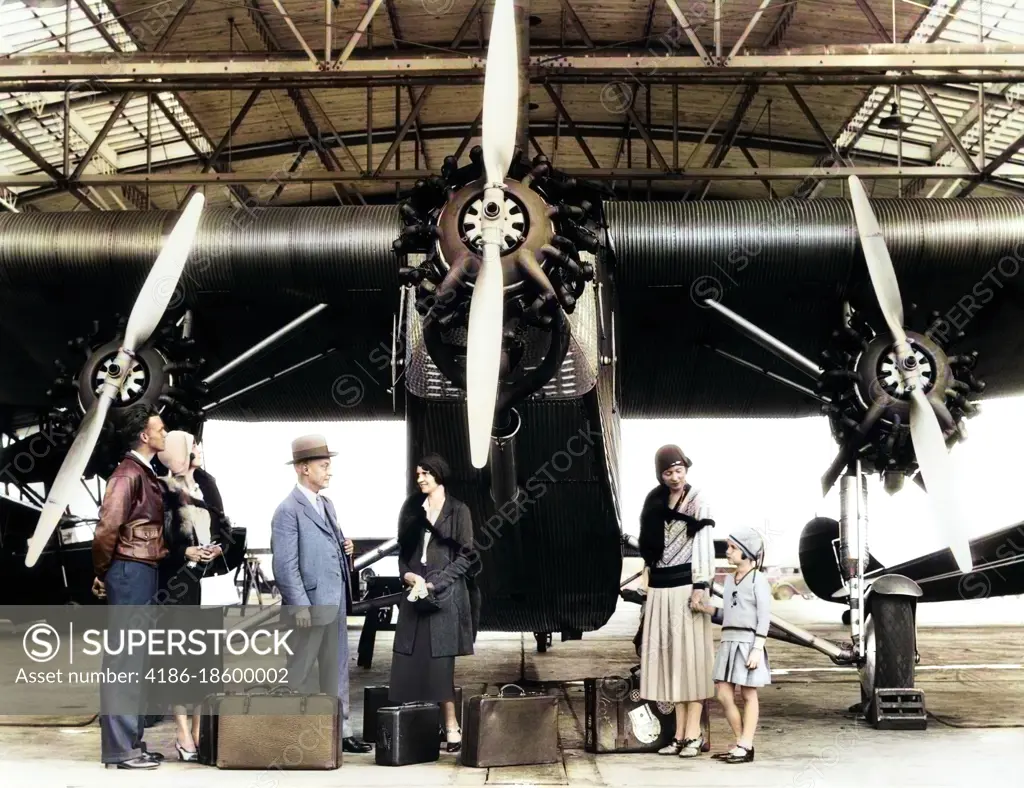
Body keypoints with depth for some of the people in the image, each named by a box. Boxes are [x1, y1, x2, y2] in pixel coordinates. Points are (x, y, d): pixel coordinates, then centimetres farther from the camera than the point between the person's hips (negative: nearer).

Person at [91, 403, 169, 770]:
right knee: (124, 658, -5)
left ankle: (131, 741, 20)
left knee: (137, 659, 13)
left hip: (146, 573, 10)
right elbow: (107, 527, -19)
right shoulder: (129, 473, -13)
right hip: (131, 573, -10)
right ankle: (119, 748, 0)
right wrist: (101, 572, -8)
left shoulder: (147, 474, 16)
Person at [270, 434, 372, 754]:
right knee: (298, 673, 3)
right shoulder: (289, 510, -12)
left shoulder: (327, 505, 15)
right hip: (310, 605, -8)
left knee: (337, 671, 13)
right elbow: (286, 565, -16)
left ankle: (341, 731, 20)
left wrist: (345, 547, 4)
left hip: (335, 604, 8)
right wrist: (300, 605, -20)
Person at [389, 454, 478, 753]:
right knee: (410, 660, 0)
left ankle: (451, 726, 1)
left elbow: (465, 557, -5)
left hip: (444, 593, -4)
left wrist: (433, 583, -12)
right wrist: (407, 574, -5)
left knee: (440, 660, -6)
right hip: (414, 593, 4)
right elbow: (403, 550, 15)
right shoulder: (412, 508, 12)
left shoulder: (458, 511, -1)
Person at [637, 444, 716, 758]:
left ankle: (694, 734, -1)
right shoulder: (655, 502, 13)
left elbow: (704, 545, -8)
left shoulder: (697, 501, -2)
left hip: (685, 585, -5)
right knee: (670, 657, 5)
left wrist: (700, 588, -15)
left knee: (690, 655, -4)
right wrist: (649, 589, 14)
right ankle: (680, 733, 9)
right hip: (661, 587, 5)